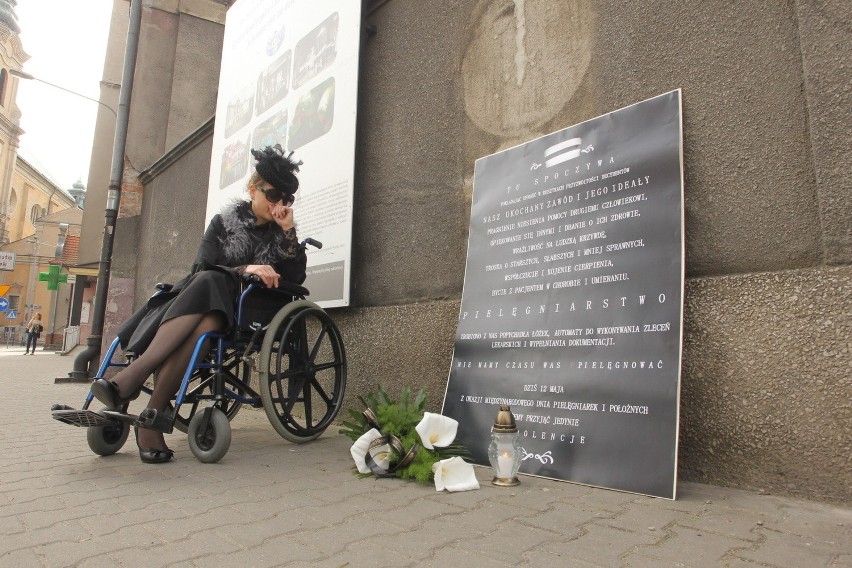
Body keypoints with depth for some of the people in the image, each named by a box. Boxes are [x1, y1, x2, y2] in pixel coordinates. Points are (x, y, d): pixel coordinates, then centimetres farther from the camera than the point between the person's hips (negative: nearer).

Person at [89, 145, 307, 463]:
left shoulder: (281, 233, 13)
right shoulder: (225, 222, 11)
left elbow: (296, 278, 0)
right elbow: (202, 267, 0)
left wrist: (288, 231, -6)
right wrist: (245, 270, -16)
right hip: (207, 295, 0)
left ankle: (128, 380, -37)